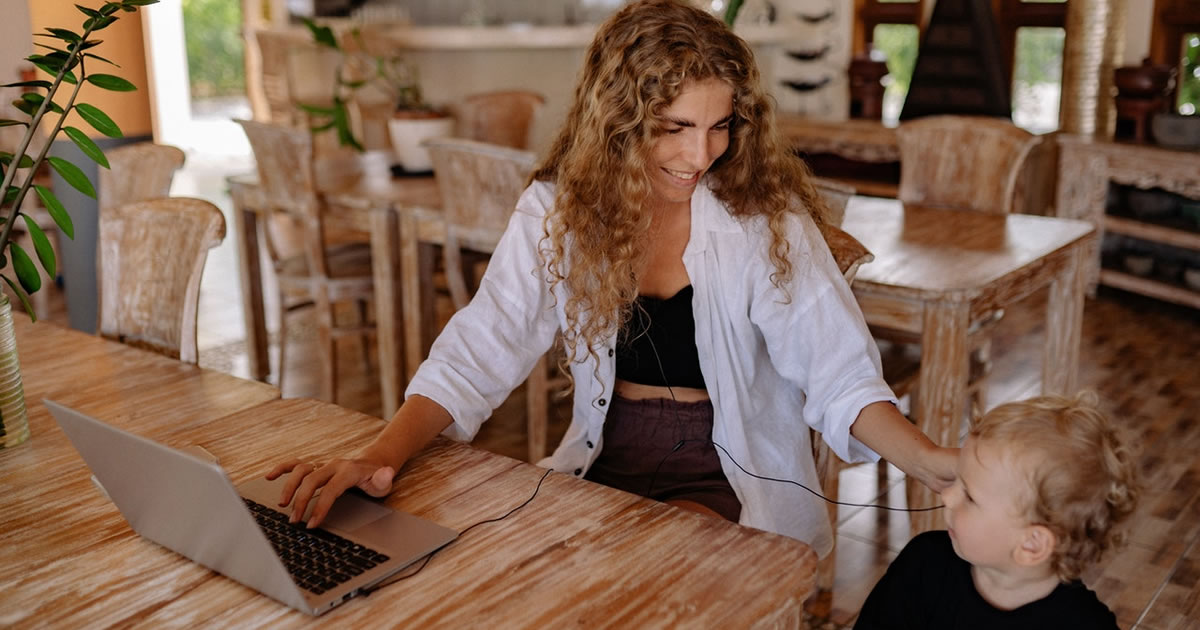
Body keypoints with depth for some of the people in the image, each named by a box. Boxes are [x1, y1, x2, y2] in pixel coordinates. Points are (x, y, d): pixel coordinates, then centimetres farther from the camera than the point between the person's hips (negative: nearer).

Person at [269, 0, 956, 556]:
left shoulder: (765, 220, -11)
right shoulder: (560, 208, -5)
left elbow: (840, 374, -13)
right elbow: (478, 354, -9)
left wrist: (933, 461, -32)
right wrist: (381, 456, -24)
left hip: (734, 477, -2)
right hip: (603, 462, 3)